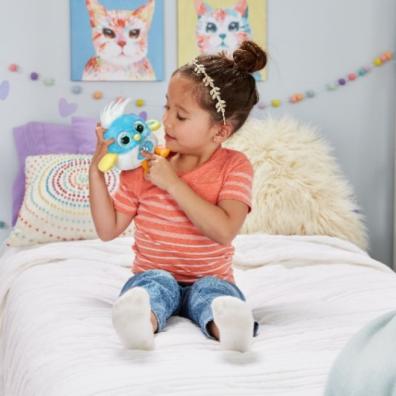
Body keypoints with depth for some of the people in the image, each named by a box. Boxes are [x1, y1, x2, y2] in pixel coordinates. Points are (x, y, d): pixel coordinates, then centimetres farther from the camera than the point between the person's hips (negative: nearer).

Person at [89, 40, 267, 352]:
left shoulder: (235, 166, -5)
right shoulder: (142, 165, 2)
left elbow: (225, 231, -21)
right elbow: (108, 230, 5)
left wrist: (172, 182, -20)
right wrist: (97, 171, -5)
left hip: (210, 277, -1)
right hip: (154, 275, 1)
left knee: (213, 289, -33)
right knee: (155, 281, -31)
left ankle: (225, 325, -65)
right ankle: (142, 320, -64)